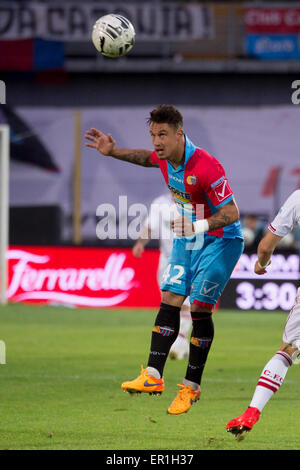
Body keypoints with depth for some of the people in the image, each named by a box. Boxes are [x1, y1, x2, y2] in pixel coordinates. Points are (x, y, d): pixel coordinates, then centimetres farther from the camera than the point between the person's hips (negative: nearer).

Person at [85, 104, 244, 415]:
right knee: (169, 300, -3)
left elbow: (231, 212, -27)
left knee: (199, 307, -10)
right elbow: (148, 158, 22)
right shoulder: (165, 157, -5)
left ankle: (191, 386, 0)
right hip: (187, 239, 7)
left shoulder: (206, 167, -30)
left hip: (220, 241, -7)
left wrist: (198, 226, -39)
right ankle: (153, 376, -5)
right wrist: (113, 152, 14)